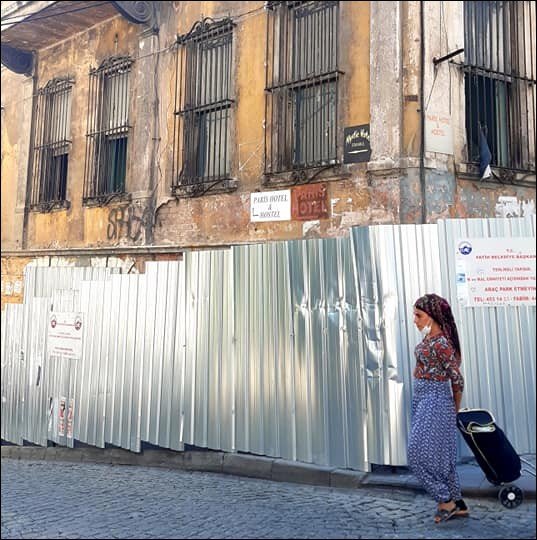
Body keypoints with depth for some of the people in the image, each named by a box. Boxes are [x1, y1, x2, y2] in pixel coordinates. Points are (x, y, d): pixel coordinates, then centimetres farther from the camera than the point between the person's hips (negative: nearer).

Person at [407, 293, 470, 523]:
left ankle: (446, 501, 12)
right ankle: (458, 504, 26)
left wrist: (455, 410, 0)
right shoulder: (428, 338, 7)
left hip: (435, 402, -9)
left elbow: (457, 380, -14)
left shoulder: (441, 343, -20)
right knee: (440, 455, 15)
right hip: (422, 400, 9)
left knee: (420, 454, -4)